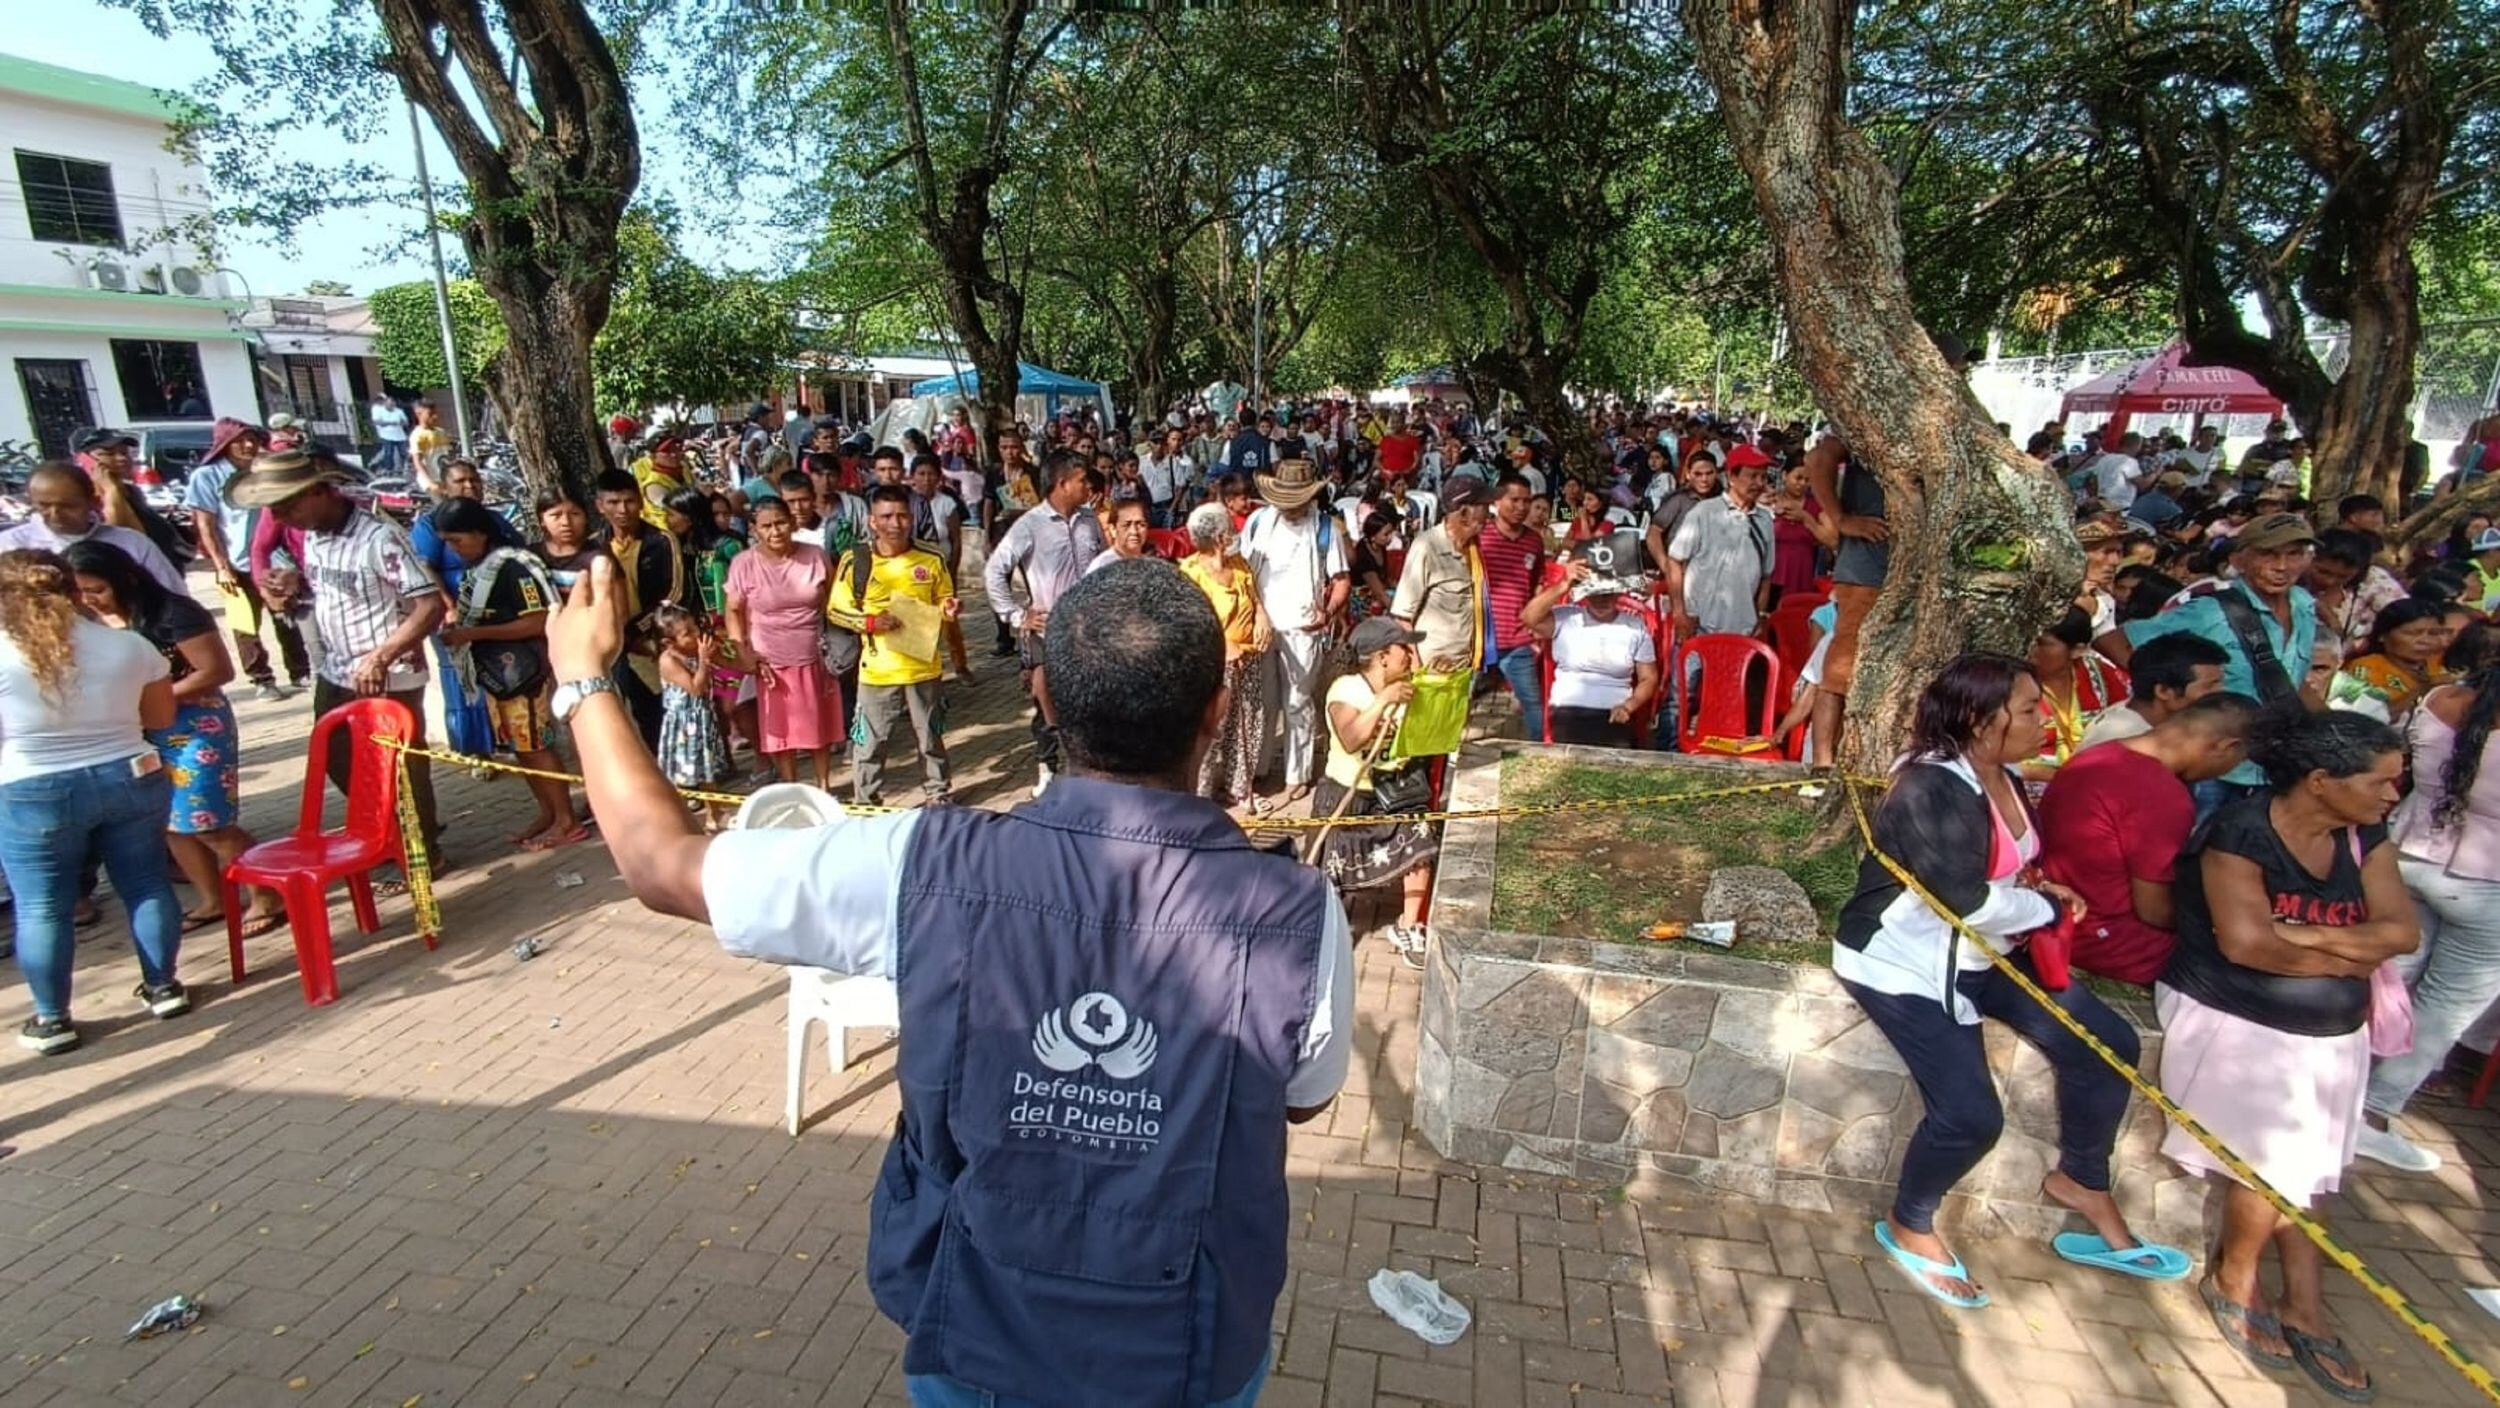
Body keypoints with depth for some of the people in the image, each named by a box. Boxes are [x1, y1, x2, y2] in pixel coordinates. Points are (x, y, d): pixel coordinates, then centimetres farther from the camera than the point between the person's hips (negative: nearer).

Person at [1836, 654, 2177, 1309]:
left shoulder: (2004, 778, 3)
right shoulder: (1932, 791, -27)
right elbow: (1972, 903, -28)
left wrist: (2043, 889, -3)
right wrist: (2050, 905, -10)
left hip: (1982, 954, 10)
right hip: (1904, 965, -9)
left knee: (2105, 1044, 8)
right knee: (1970, 1115, -12)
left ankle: (2080, 1181, 32)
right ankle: (1908, 1227, 16)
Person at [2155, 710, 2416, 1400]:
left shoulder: (2365, 835, 3)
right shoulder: (2240, 831, -17)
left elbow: (2402, 931, -6)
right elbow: (2247, 943, -23)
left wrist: (2306, 935, -20)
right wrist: (2351, 957, -9)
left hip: (2331, 1035, 6)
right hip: (2236, 1027, -6)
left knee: (2300, 1176, 10)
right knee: (2272, 1169, -4)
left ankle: (2306, 1314, 23)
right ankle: (2233, 1281, 20)